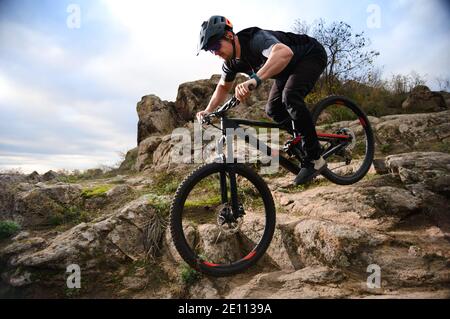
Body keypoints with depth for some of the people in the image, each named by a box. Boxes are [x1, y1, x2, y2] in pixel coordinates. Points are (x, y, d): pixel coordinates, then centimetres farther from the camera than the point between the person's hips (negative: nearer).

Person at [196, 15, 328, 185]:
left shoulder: (256, 38, -36)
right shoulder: (231, 61, -10)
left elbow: (285, 53, -57)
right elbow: (223, 87, 8)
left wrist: (254, 80, -69)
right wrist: (207, 111, -5)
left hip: (312, 55, -8)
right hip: (290, 69, 9)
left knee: (290, 96, -33)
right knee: (272, 110, -1)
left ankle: (315, 159, -23)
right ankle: (307, 141, 17)